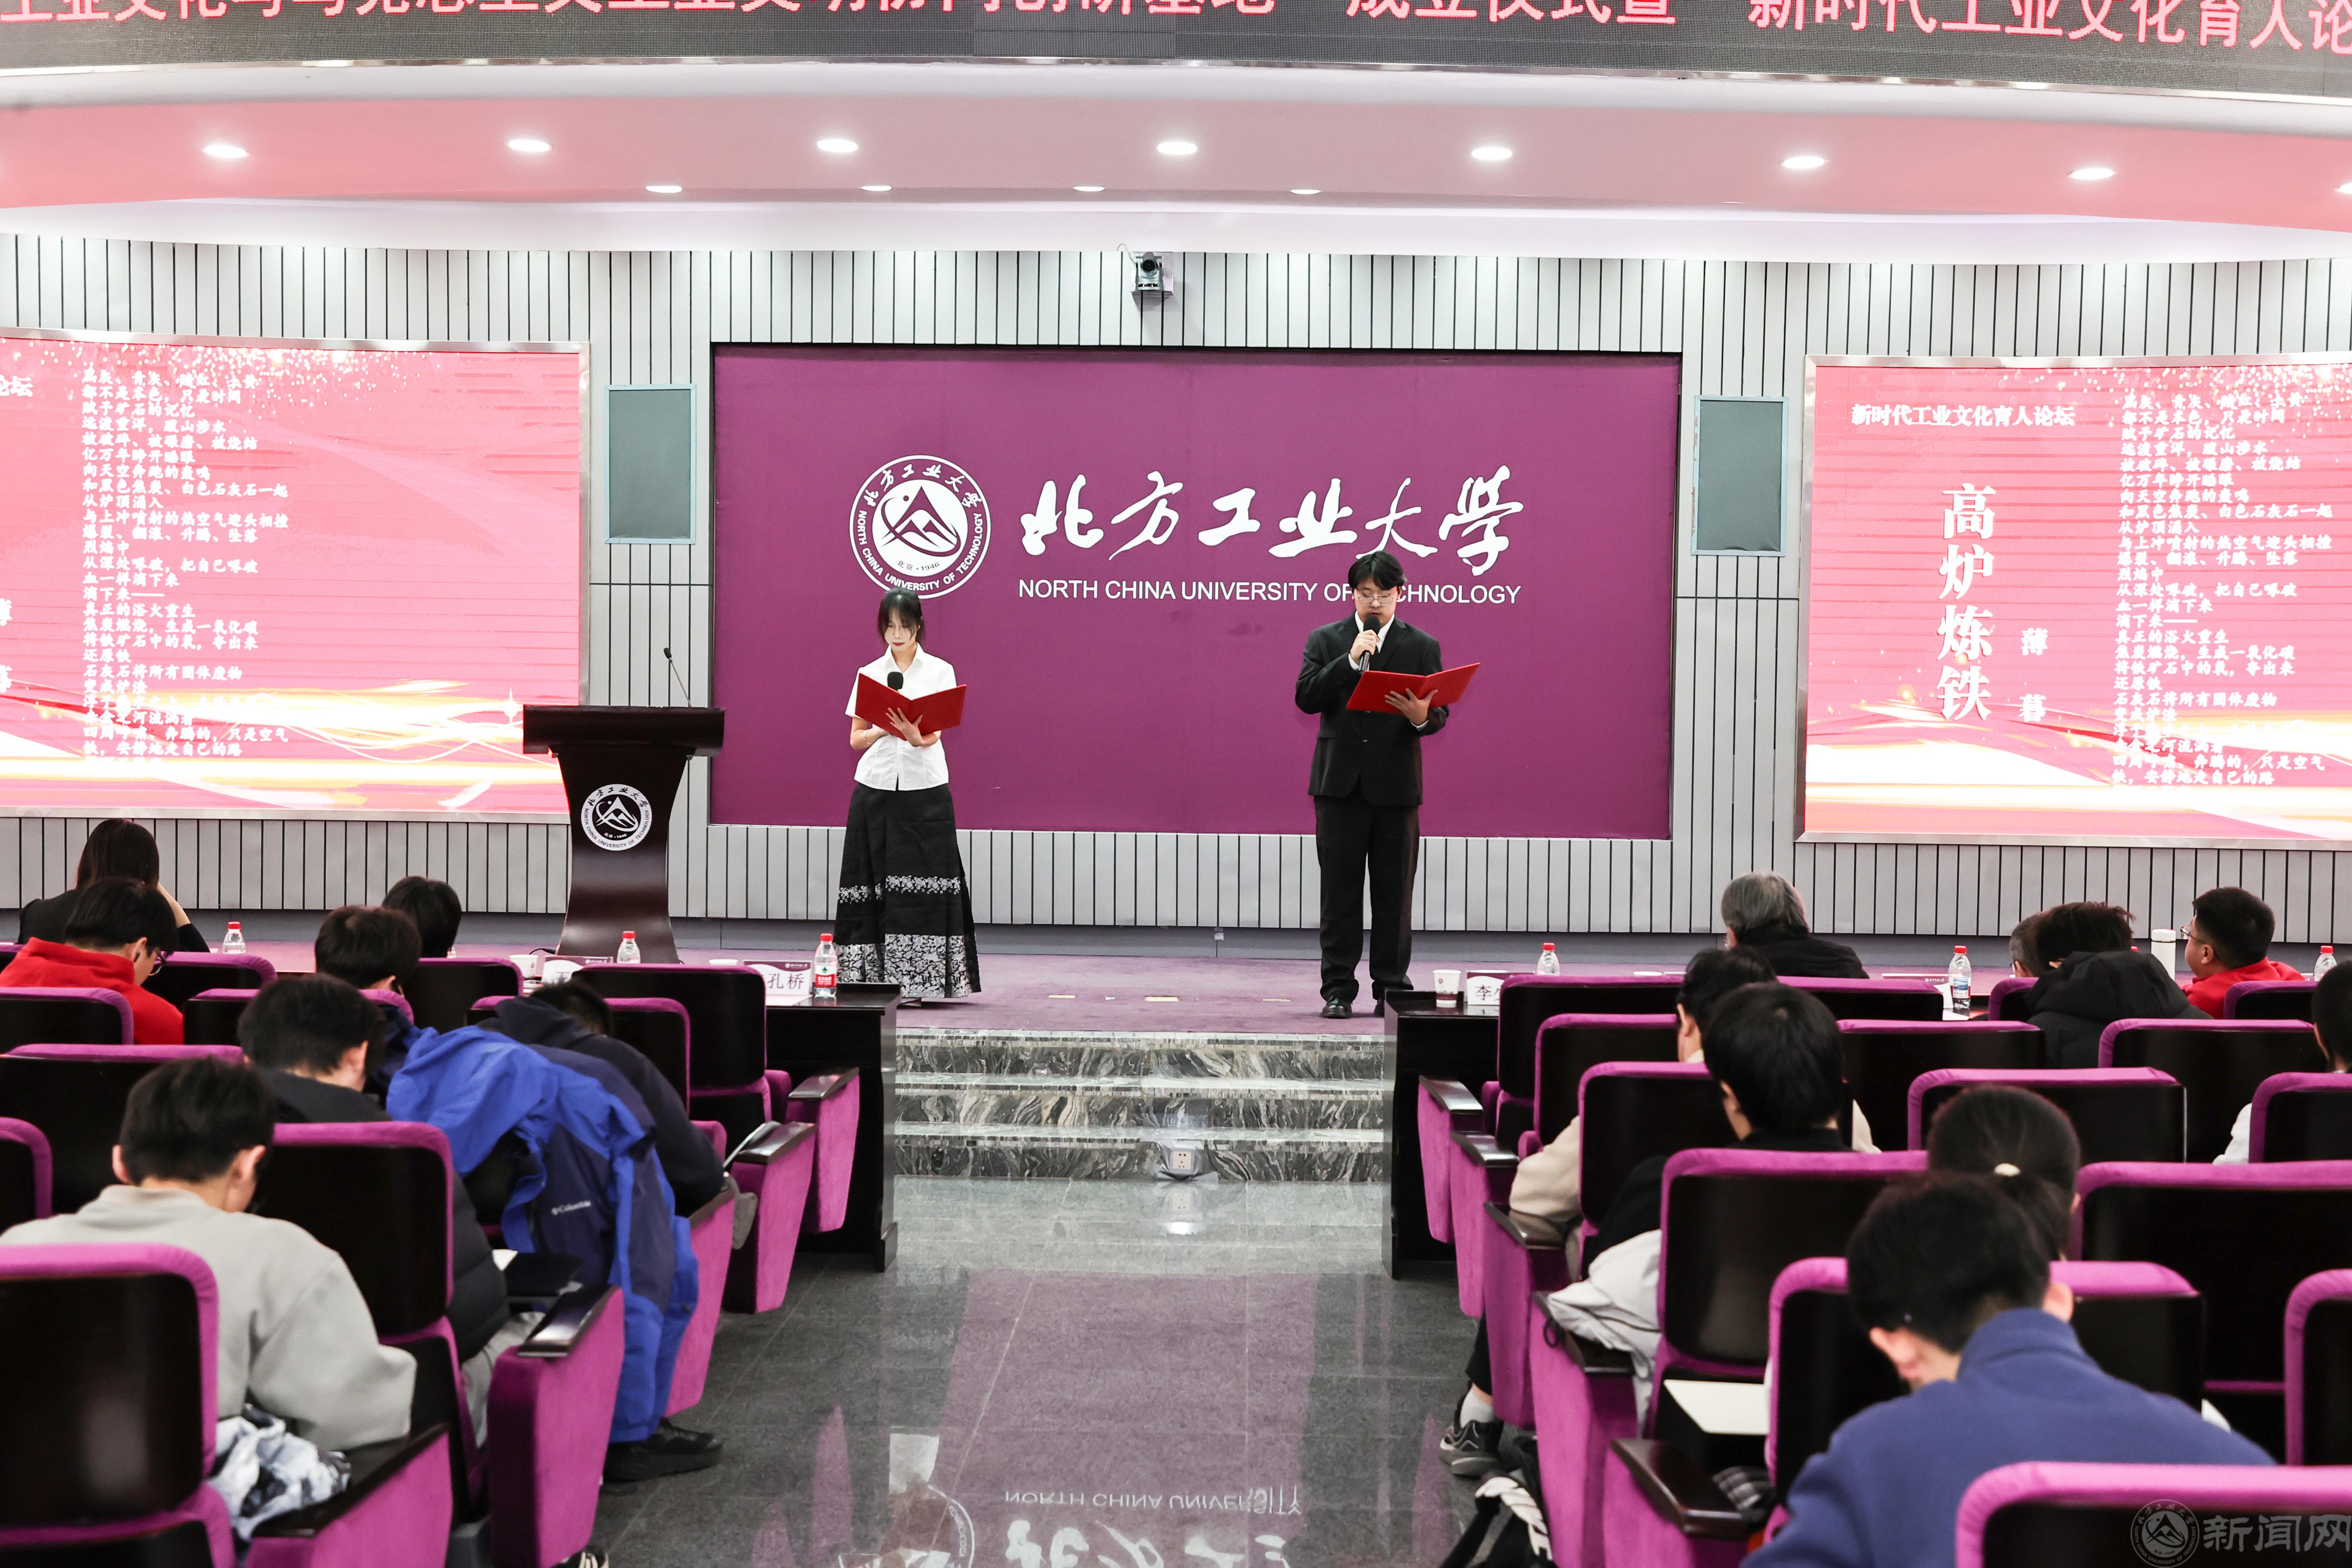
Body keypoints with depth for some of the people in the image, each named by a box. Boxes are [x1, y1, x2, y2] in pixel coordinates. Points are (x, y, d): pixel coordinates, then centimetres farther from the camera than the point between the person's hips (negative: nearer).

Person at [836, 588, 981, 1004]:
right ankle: (875, 979, 3)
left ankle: (917, 982, -4)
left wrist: (917, 736, -29)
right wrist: (884, 729, -14)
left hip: (925, 788, -2)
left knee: (922, 884, -7)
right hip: (876, 787, 2)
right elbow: (856, 738, 7)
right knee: (876, 884, -1)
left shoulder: (940, 671, 5)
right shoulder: (869, 674, 10)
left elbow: (935, 732, -6)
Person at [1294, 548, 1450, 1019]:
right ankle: (1338, 989, 9)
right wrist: (1351, 661, -14)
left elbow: (1439, 713, 2)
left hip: (1397, 785, 0)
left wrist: (1421, 717, -21)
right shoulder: (1325, 640, 7)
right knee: (1340, 892, 3)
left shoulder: (1423, 647, 7)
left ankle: (1391, 988, 11)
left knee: (1394, 893, 3)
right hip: (1340, 782, 0)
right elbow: (1307, 698, -6)